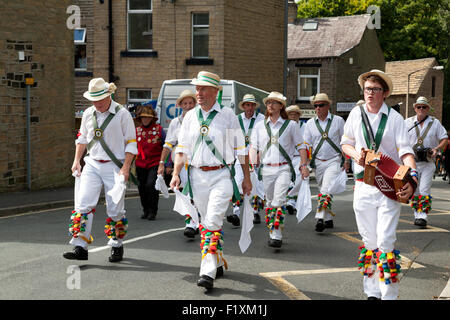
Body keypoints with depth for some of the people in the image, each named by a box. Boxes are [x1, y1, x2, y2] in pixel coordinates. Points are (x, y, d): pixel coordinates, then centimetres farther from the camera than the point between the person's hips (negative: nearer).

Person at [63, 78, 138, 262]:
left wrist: (126, 168, -12)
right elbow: (82, 138, 22)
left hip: (114, 166, -4)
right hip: (91, 164, 4)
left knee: (115, 209, 1)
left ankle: (117, 246, 19)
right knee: (82, 204, -9)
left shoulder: (122, 114, -5)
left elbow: (131, 143, -4)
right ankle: (80, 248, -7)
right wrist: (77, 160, 13)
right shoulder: (88, 114, 9)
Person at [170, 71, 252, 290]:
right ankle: (218, 263, 29)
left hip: (221, 175, -4)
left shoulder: (227, 115, -1)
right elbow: (182, 148, 11)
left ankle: (208, 272, -17)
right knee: (205, 222, 12)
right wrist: (176, 173, -2)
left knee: (213, 222, -14)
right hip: (197, 175, 4)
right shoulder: (190, 116, 9)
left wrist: (246, 177, 4)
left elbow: (240, 148, 4)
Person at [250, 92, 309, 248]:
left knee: (279, 201, -16)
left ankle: (277, 236, -18)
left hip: (283, 168, -3)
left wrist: (303, 165, 1)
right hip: (266, 169, 3)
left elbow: (300, 146, 9)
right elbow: (253, 147, 9)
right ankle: (272, 232, 23)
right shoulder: (260, 126, 12)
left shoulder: (291, 125, 5)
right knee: (269, 201, 10)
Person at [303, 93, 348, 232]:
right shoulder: (310, 124, 7)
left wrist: (346, 160, 3)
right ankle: (329, 220, 22)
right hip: (318, 162, 4)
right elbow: (306, 145, 8)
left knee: (326, 189, -20)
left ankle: (320, 219, -27)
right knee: (323, 189, 11)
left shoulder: (338, 120, 2)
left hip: (334, 161, -4)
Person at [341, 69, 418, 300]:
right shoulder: (356, 114, 8)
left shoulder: (394, 118, -2)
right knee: (369, 241, 8)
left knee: (385, 242, -8)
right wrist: (355, 154, -4)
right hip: (363, 187, 3)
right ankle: (372, 292, 17)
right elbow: (345, 142, 19)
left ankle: (389, 295, -1)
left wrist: (412, 175, -26)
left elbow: (405, 150, -9)